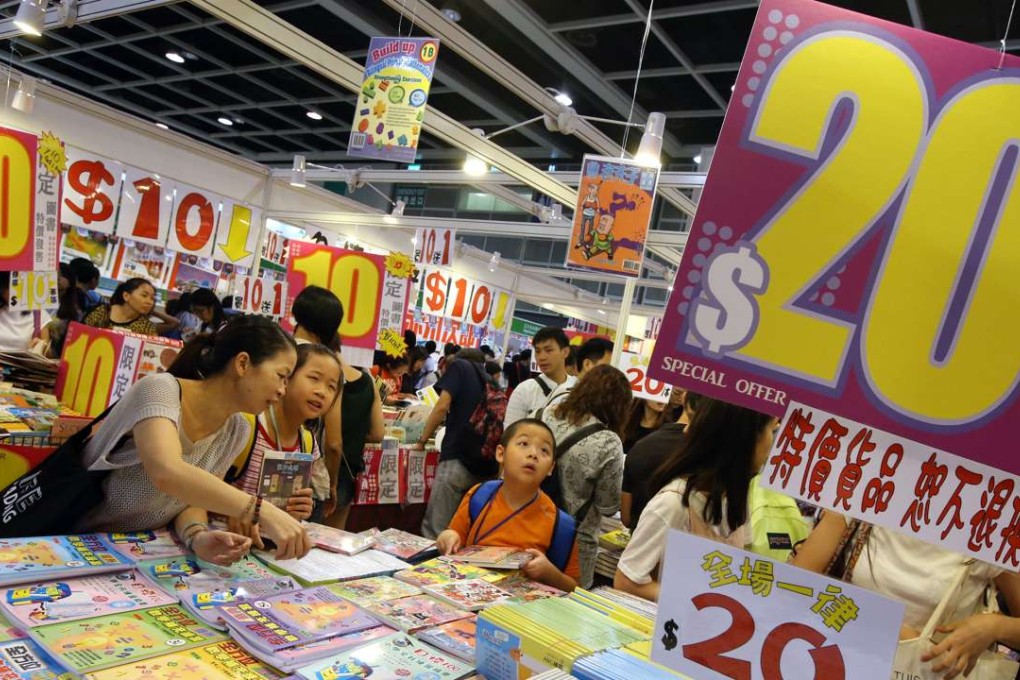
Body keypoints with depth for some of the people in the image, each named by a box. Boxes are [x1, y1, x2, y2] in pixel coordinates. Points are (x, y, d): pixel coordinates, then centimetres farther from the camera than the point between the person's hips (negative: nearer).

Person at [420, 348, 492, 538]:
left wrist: (423, 439, 7)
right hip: (488, 464, 6)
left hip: (459, 457, -6)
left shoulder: (459, 365, 10)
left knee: (434, 531, -7)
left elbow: (442, 407, -4)